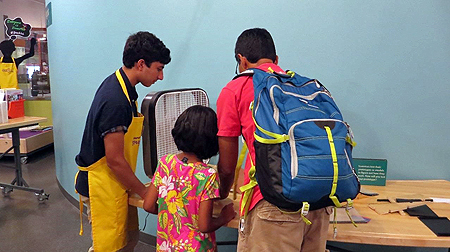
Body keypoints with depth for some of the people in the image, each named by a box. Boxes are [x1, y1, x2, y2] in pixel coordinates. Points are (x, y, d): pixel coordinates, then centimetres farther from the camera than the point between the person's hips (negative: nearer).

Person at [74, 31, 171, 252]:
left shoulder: (119, 85, 4)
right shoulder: (115, 101, -27)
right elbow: (115, 160, -23)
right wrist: (144, 192, -11)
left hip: (114, 184, 9)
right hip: (102, 186, -9)